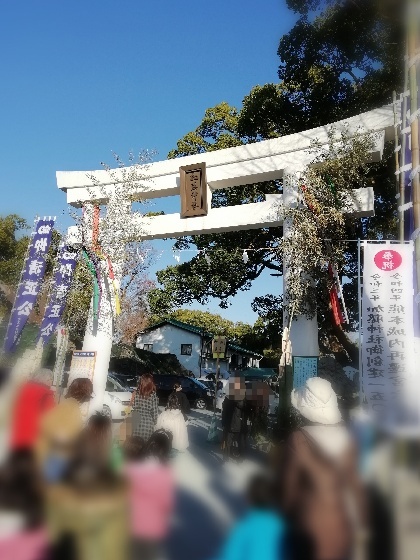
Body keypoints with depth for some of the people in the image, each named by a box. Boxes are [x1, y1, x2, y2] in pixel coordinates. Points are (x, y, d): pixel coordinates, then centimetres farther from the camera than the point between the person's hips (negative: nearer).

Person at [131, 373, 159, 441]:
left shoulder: (136, 393, -5)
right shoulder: (153, 395, -6)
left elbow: (133, 406, 0)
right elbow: (155, 410, -2)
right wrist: (154, 421, 9)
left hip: (137, 421, 1)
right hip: (148, 422, -1)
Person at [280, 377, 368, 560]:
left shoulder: (297, 440, -20)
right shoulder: (345, 438, -5)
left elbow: (288, 489, -11)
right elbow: (356, 485, 3)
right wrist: (361, 528, 14)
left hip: (310, 533, -5)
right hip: (342, 528, 5)